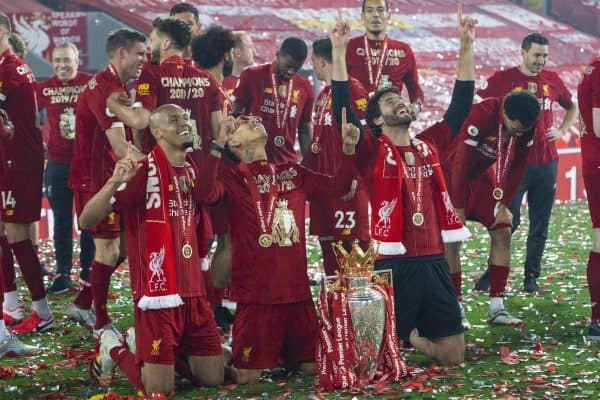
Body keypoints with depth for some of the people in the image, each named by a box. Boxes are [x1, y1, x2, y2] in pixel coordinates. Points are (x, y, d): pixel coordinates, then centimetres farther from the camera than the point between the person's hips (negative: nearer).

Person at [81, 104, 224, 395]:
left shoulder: (193, 171, 9)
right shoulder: (144, 171, -13)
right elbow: (86, 221, -19)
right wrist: (114, 182, -33)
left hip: (193, 293, 7)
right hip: (157, 294, -7)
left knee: (213, 378, 8)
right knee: (159, 390, -6)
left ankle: (140, 342, 28)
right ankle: (113, 349, 23)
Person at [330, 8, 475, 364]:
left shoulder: (430, 144, 11)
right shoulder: (373, 151, -1)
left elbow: (461, 103, 11)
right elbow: (343, 108, -13)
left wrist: (467, 45, 6)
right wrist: (339, 51, -19)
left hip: (433, 261, 4)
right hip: (393, 263, -4)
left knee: (453, 355, 6)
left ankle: (410, 335, 34)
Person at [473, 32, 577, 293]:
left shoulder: (553, 80, 9)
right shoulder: (504, 79, -4)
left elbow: (571, 108, 25)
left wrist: (561, 131, 9)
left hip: (546, 162, 4)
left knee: (540, 224, 7)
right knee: (509, 220, -5)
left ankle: (531, 276, 16)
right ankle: (492, 273, 9)